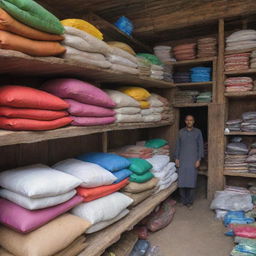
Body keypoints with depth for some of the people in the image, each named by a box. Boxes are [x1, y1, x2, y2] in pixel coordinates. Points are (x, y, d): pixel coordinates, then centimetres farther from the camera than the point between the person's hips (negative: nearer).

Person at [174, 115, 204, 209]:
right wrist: (176, 158, 1)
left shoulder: (198, 132, 3)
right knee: (182, 181, 0)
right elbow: (178, 146, 8)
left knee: (191, 181, 0)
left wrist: (198, 160, -5)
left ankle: (190, 202, 13)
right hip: (182, 160, 1)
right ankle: (183, 201, 15)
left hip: (193, 160, -1)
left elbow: (200, 146, 2)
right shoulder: (181, 132, 6)